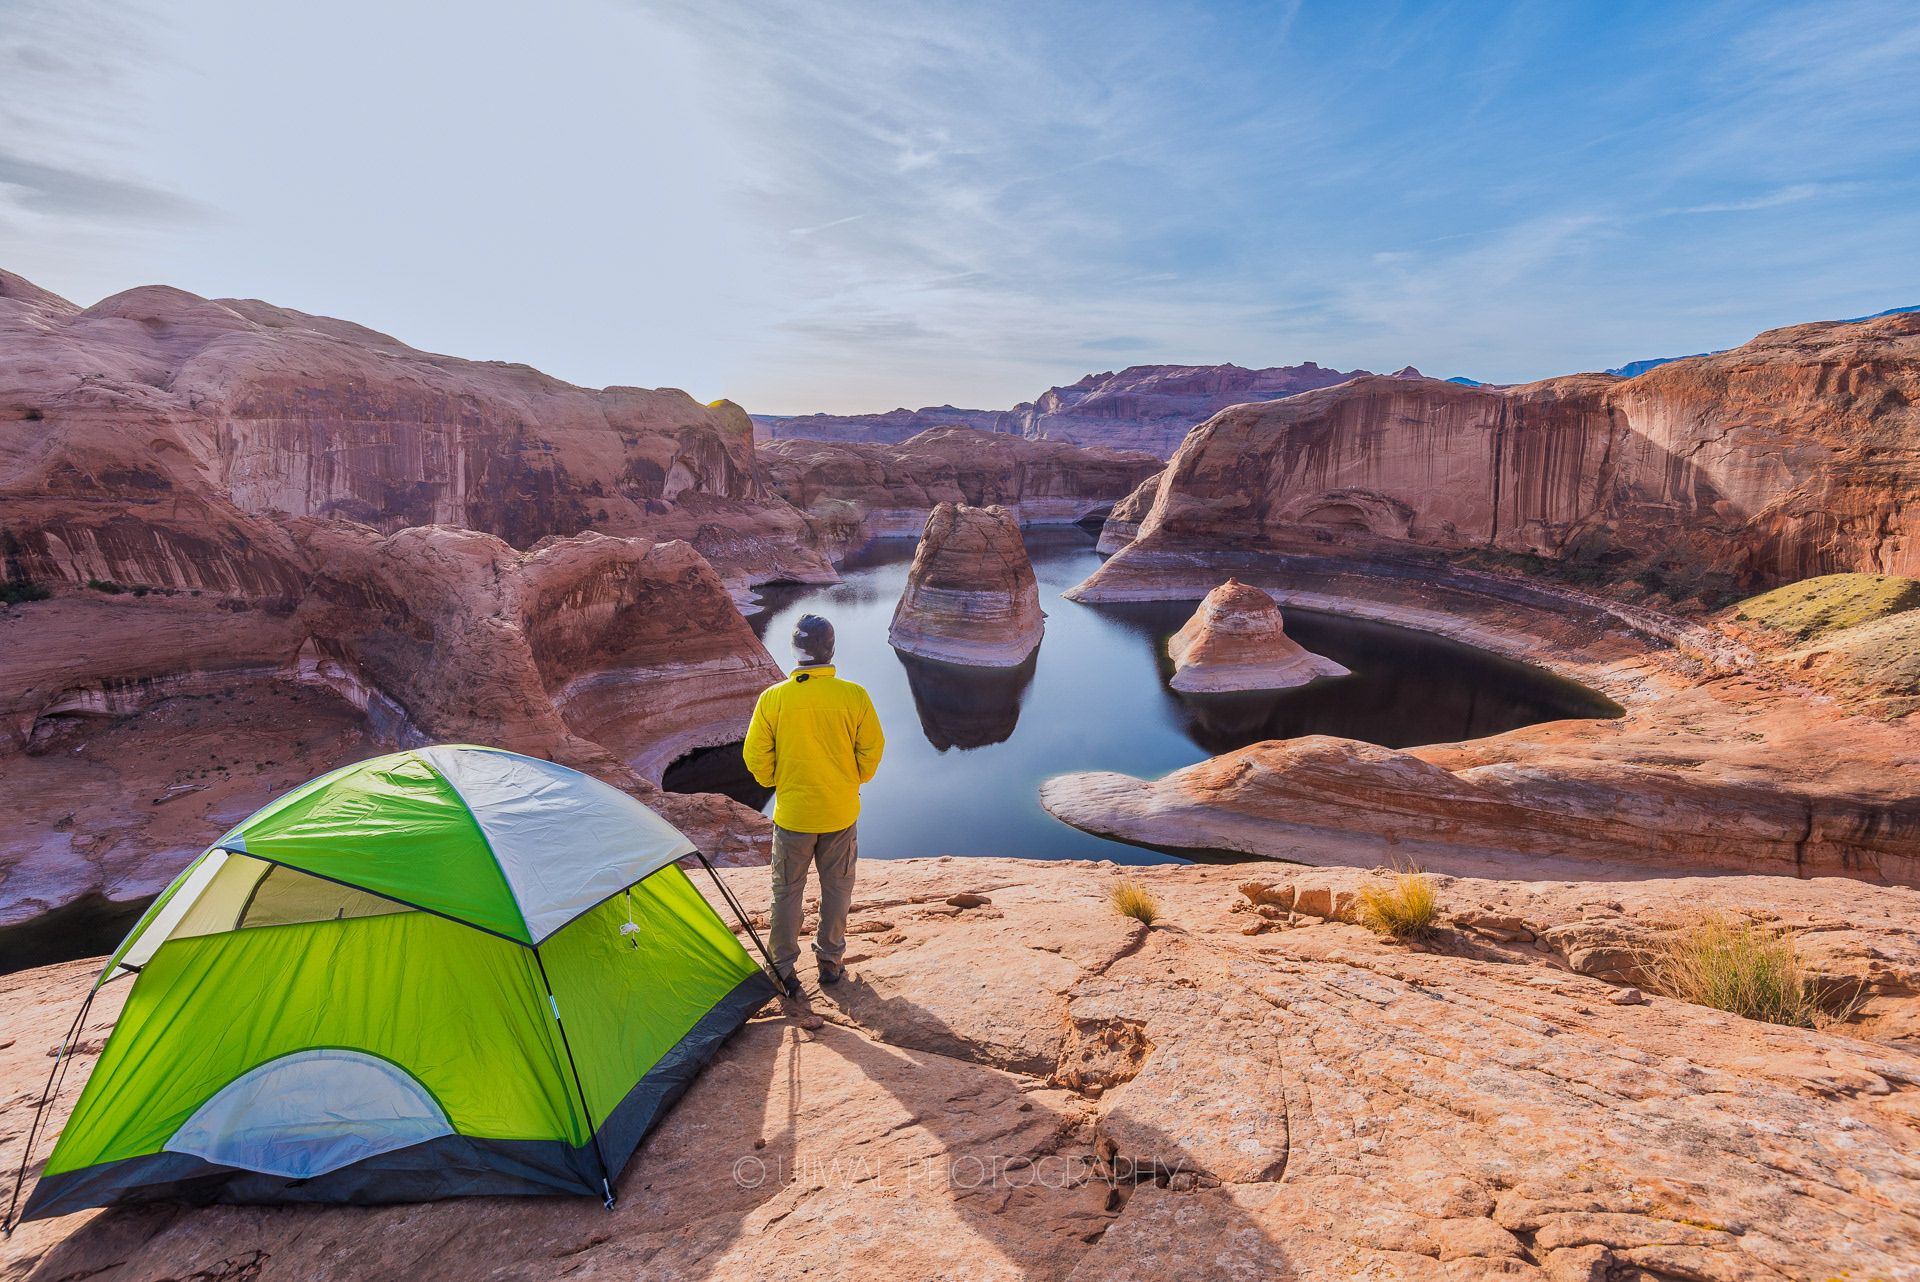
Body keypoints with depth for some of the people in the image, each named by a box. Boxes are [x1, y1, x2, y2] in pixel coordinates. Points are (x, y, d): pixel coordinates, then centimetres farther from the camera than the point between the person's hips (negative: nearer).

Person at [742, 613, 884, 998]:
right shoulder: (854, 696, -11)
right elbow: (872, 749, -3)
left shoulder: (773, 699, -13)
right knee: (836, 888, 19)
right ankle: (830, 961, 32)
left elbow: (756, 756, -7)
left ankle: (783, 970, 25)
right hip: (842, 814, 1)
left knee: (787, 892, 15)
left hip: (792, 814, -1)